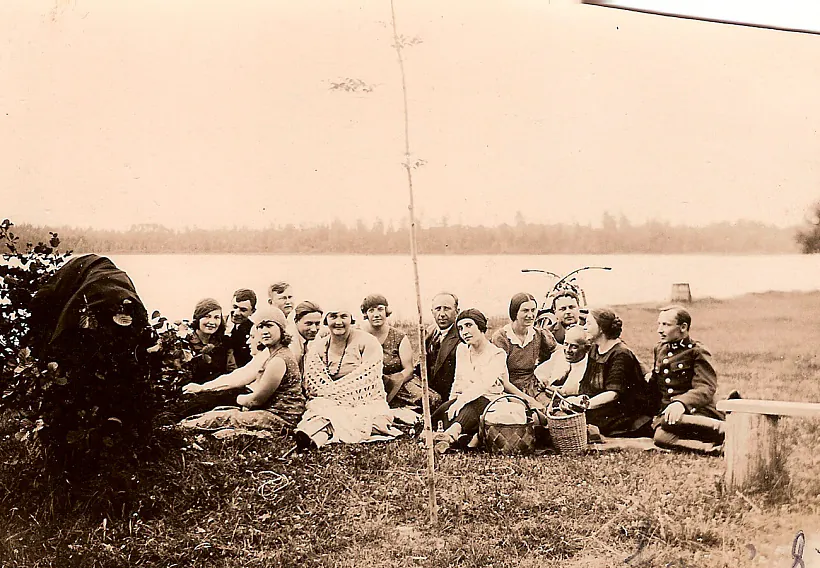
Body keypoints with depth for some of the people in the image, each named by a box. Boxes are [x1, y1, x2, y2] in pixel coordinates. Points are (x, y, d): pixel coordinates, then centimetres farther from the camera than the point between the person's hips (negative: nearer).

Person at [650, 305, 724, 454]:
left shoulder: (697, 351, -2)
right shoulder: (660, 349, 19)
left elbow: (706, 389, -18)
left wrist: (681, 403, -35)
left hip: (695, 412, -5)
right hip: (667, 411, 5)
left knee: (668, 422, -41)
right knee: (661, 438, -33)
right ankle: (714, 448, -33)